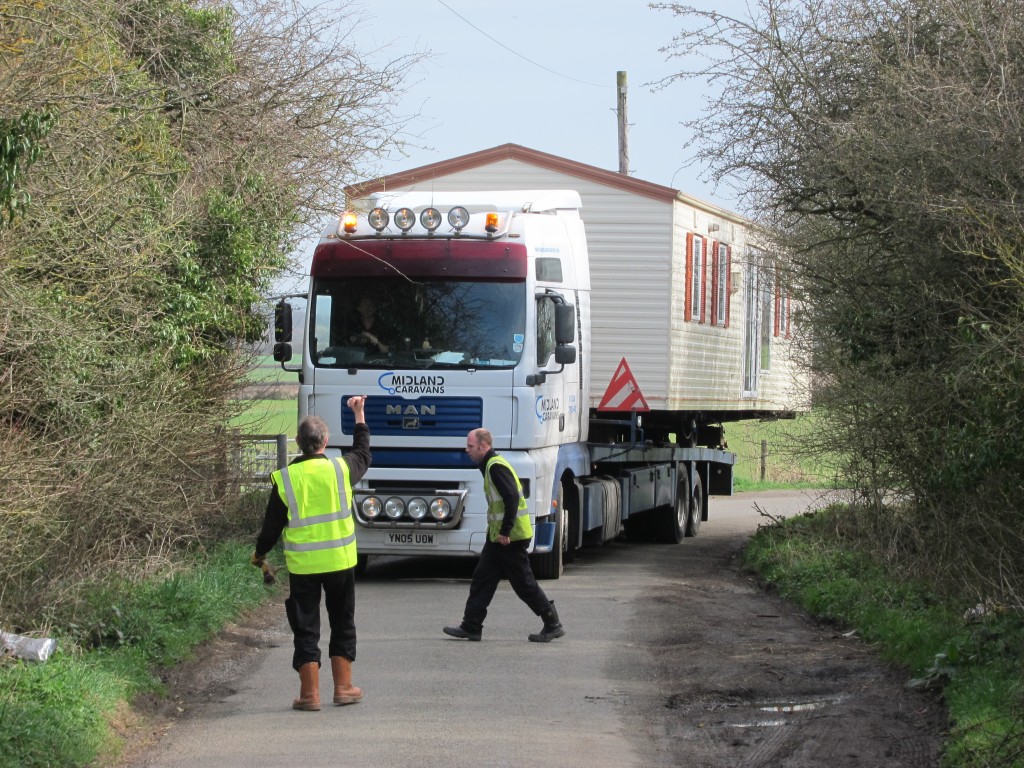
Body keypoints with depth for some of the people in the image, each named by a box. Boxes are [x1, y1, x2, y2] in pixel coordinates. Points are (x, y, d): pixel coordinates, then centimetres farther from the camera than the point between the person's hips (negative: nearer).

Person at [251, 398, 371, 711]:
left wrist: (260, 553, 17)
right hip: (340, 561, 1)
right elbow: (363, 454, 19)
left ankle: (310, 692, 5)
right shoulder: (341, 469, -6)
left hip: (302, 565, -1)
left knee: (305, 629, 6)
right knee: (342, 623, 16)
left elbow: (272, 524, -1)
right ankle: (343, 686, 18)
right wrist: (359, 415, 31)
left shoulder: (284, 478, -8)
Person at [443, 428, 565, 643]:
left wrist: (505, 532, -24)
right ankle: (471, 627, 11)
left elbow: (512, 498, -25)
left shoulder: (496, 467, -17)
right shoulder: (491, 465, 15)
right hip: (498, 536, 11)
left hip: (510, 537, -11)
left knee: (524, 583, -3)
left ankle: (553, 625, 5)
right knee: (482, 578, 9)